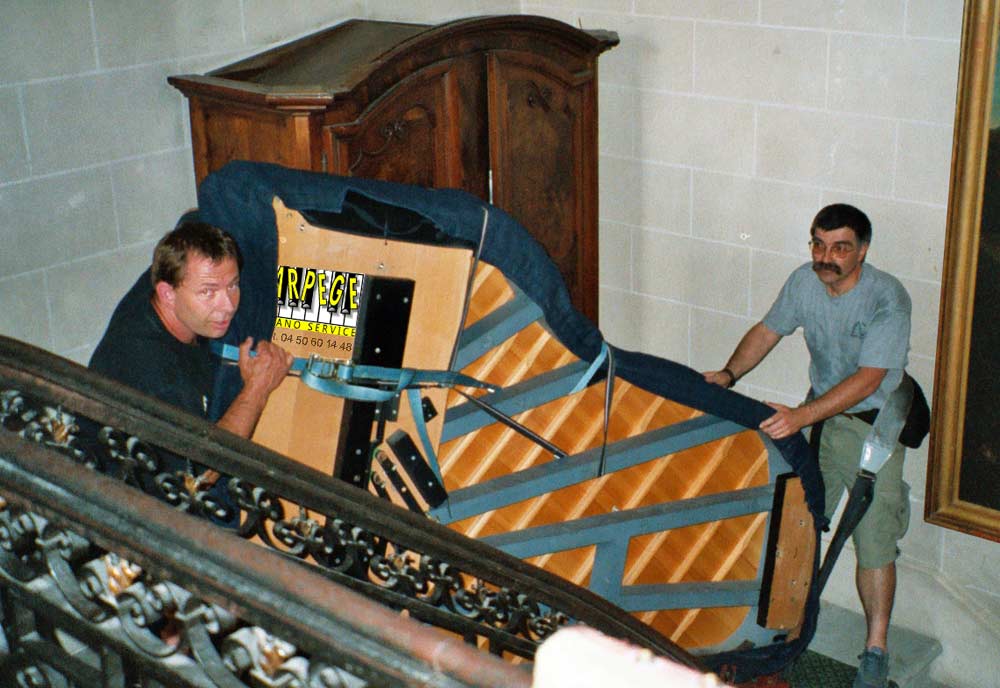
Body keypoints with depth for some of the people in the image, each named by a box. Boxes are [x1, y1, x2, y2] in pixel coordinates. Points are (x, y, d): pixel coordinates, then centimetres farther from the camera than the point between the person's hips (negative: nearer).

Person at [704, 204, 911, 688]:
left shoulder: (887, 299, -25)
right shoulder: (804, 281, -8)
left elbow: (867, 379, -30)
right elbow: (768, 330, 7)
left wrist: (800, 417, -38)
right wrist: (729, 374, -8)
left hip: (875, 425, -5)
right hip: (819, 414, 5)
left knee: (874, 541, -6)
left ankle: (876, 649, 7)